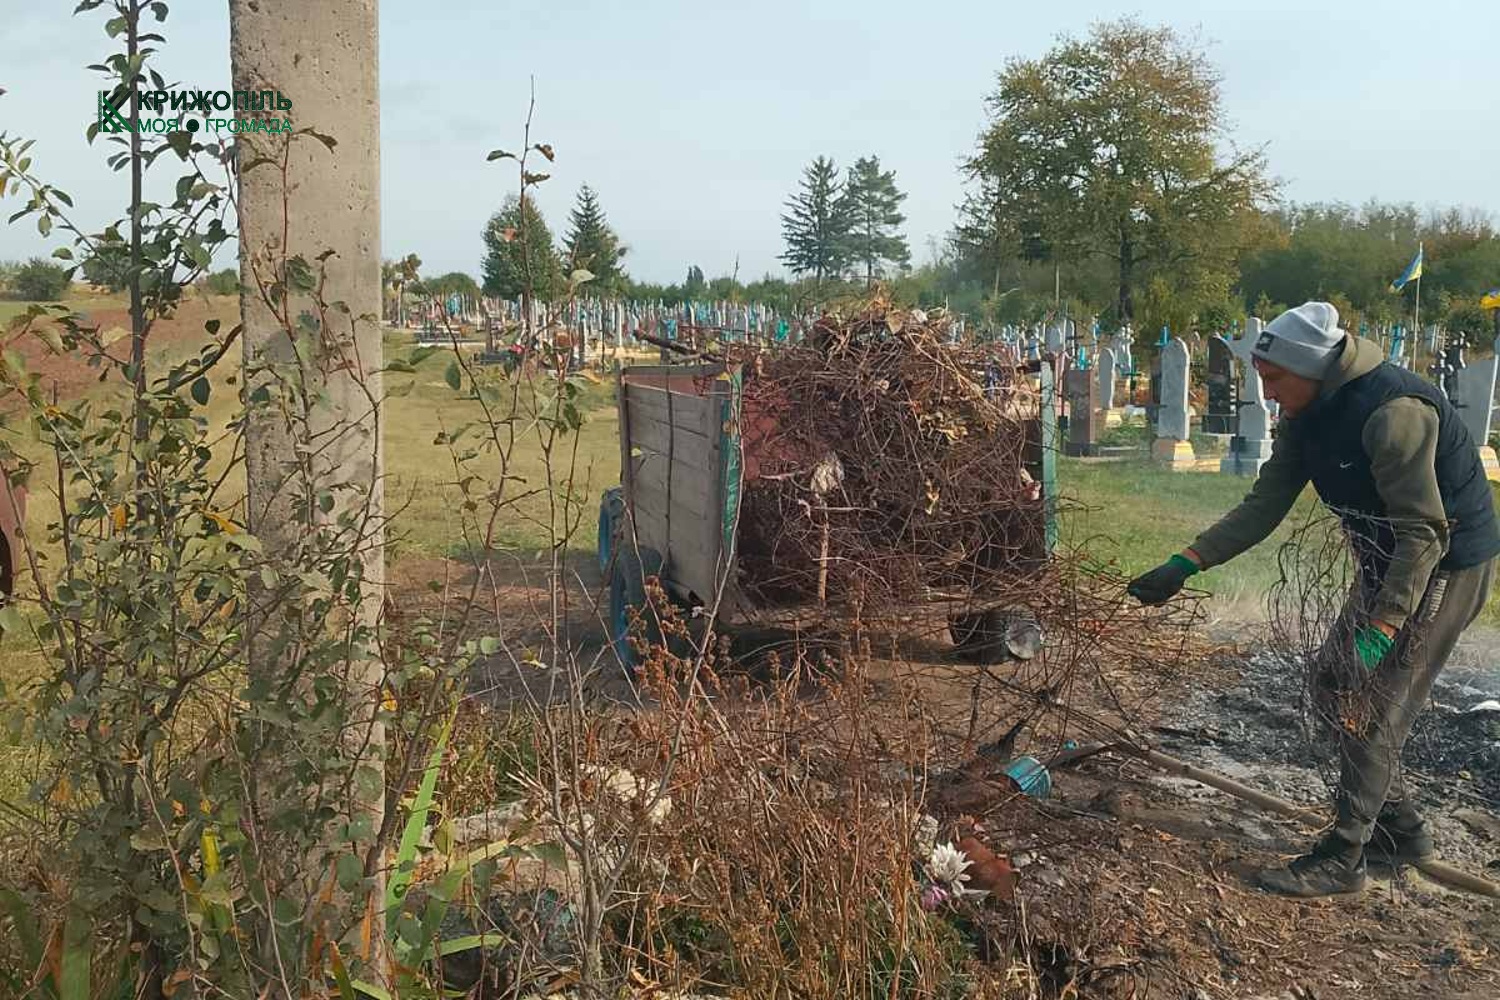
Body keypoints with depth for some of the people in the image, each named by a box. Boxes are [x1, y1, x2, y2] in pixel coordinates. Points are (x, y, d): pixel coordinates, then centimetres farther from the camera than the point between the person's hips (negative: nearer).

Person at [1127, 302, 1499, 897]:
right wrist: (1184, 565, -8)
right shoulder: (1305, 417, -2)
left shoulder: (1394, 411, -30)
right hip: (1388, 563, 10)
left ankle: (1342, 860, 3)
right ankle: (1400, 828, 28)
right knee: (1334, 680, 14)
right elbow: (1264, 506, 0)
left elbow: (1425, 532, -29)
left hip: (1445, 565, -9)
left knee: (1374, 705, -8)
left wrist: (1379, 630, -34)